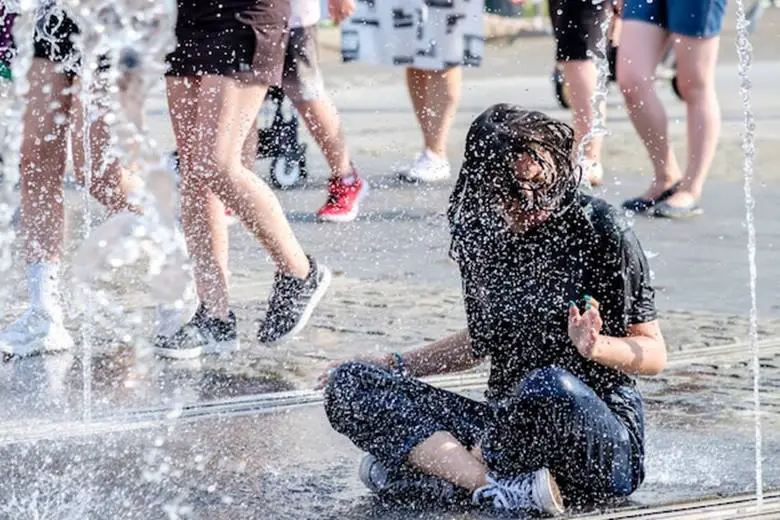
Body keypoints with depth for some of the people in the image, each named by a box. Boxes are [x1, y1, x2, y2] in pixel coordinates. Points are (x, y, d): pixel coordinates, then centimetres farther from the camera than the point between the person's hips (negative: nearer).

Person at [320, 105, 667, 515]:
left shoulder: (598, 228, -7)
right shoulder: (479, 233, 7)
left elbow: (654, 354, -4)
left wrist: (596, 347, -24)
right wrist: (394, 366, 16)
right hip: (510, 425, 6)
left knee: (551, 386, -42)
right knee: (347, 386, -9)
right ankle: (497, 486, -28)